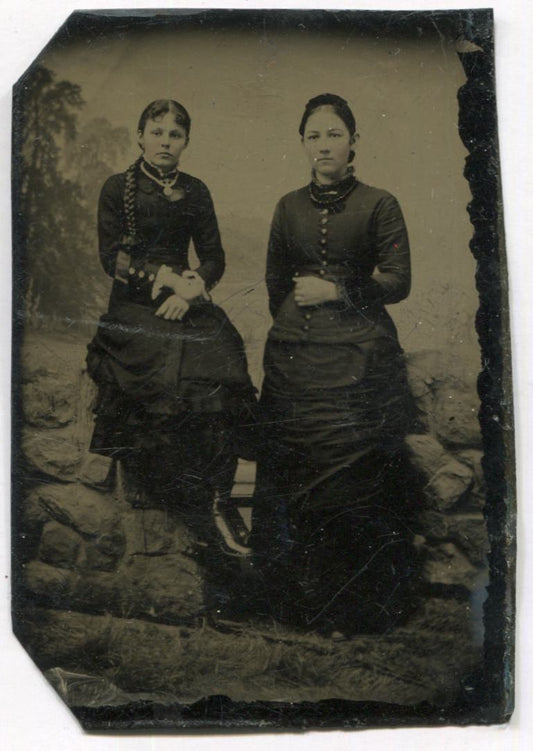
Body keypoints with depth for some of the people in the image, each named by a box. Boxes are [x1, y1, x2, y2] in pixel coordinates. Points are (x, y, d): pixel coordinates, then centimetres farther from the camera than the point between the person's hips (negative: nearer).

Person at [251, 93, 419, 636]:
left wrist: (336, 291, -8)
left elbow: (399, 283, -1)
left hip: (358, 362, -3)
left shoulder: (379, 205, 3)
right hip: (294, 358, 3)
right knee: (292, 474, 2)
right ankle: (298, 597, 17)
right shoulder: (289, 207, 13)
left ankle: (351, 608, 12)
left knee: (354, 476, -2)